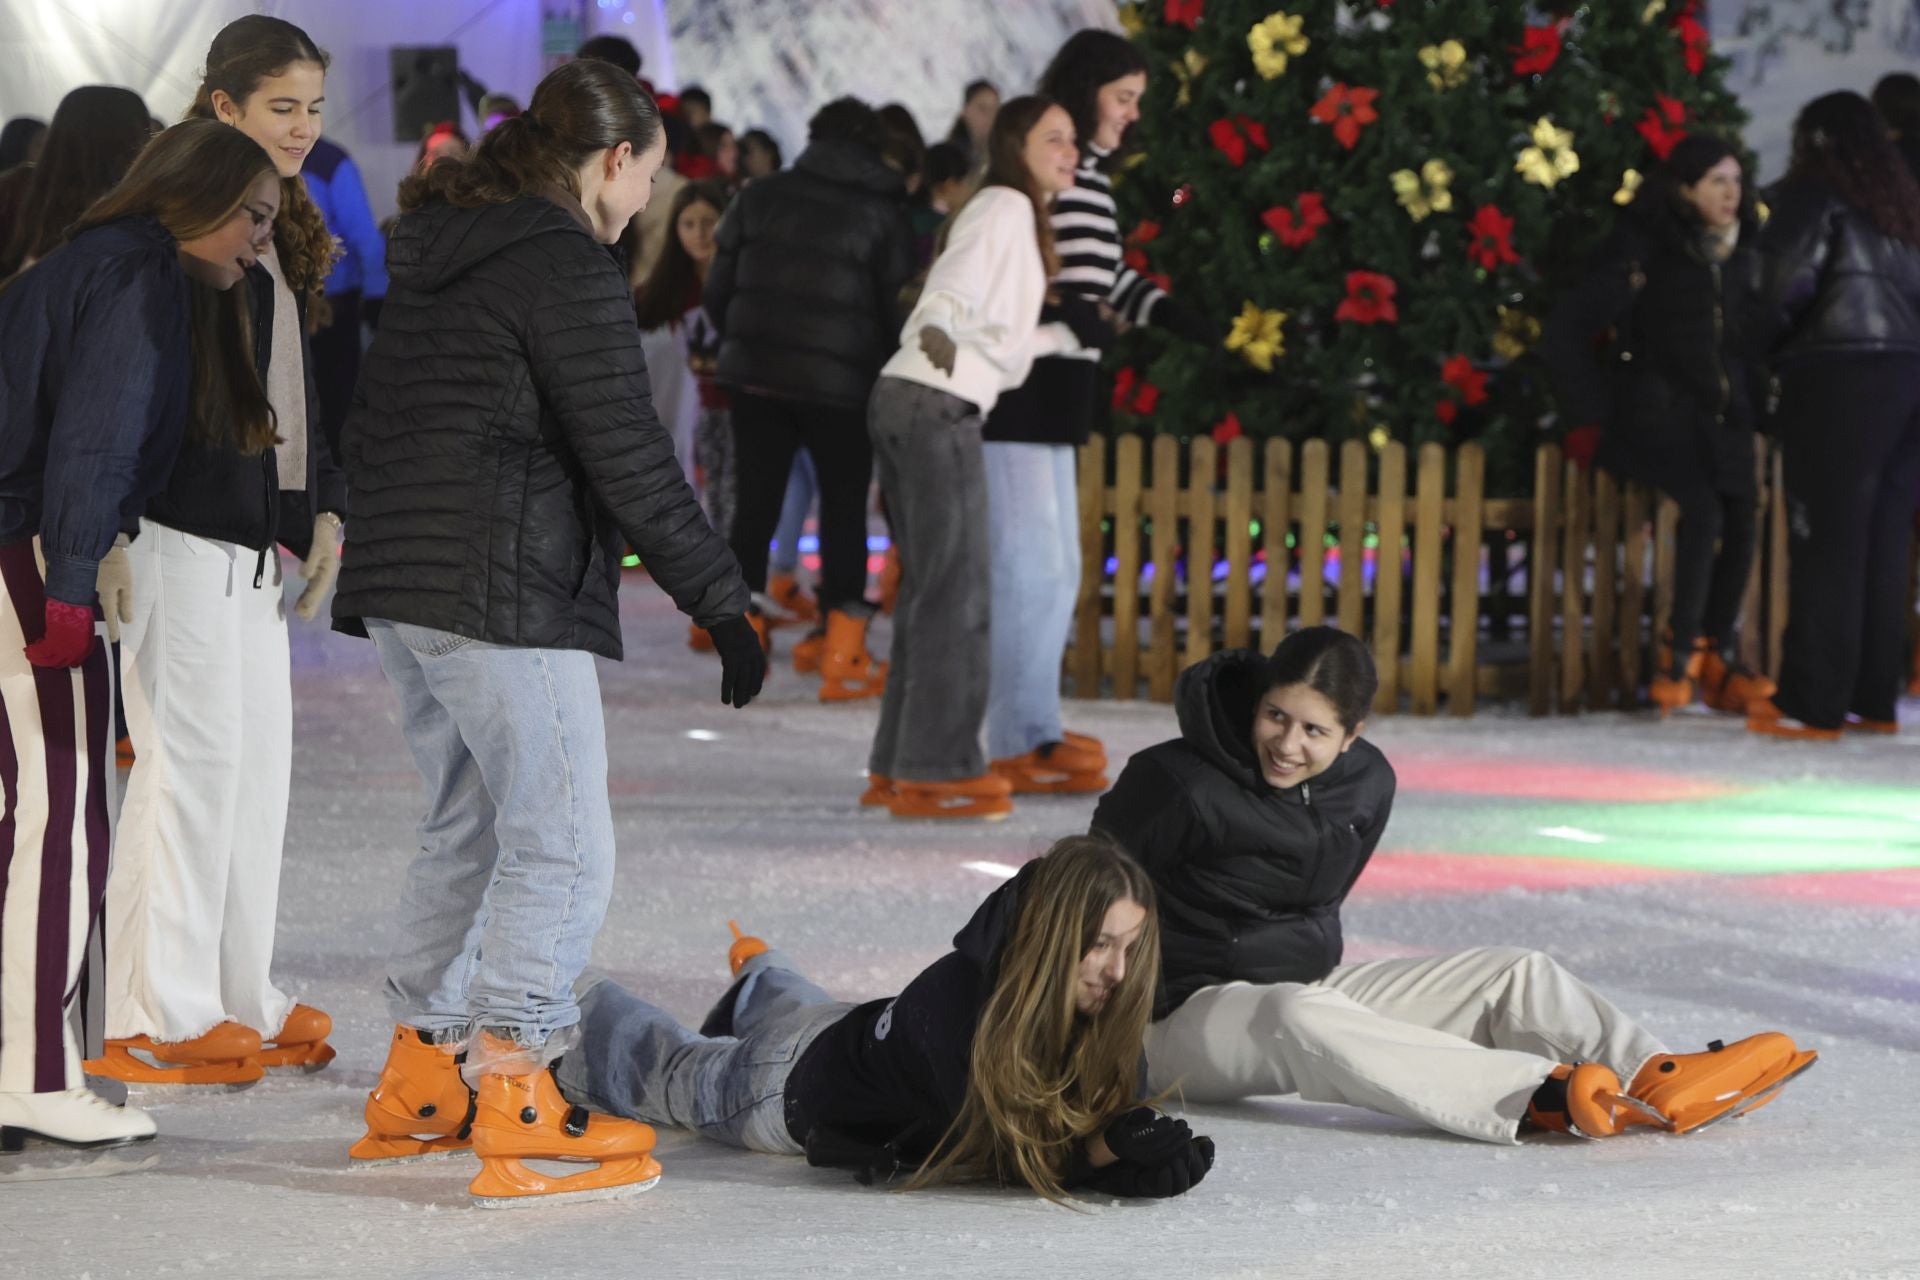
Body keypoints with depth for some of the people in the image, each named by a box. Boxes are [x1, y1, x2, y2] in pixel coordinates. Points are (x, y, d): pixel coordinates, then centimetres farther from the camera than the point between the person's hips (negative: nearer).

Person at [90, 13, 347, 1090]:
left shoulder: (286, 231, 16)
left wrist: (325, 506, 16)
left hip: (256, 530, 9)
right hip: (184, 524, -9)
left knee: (260, 752, 10)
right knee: (192, 756, -7)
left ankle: (240, 999, 17)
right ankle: (160, 1020, -2)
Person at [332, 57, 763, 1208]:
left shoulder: (436, 253, 17)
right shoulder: (568, 268, -12)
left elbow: (374, 429, 23)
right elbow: (630, 459, -15)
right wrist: (723, 602, -10)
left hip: (399, 588, 10)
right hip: (506, 600, -10)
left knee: (468, 825, 19)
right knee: (561, 847, -6)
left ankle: (419, 1076, 24)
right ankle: (517, 1111, -10)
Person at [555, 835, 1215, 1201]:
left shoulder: (1105, 1005, -30)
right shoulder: (959, 992, -47)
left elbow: (1121, 1114, -23)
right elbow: (997, 1150, -43)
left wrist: (1155, 1158, -45)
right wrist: (1105, 1147, -54)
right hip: (793, 1081, -5)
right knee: (661, 1066, 26)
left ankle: (759, 975, 72)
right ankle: (571, 1003, 54)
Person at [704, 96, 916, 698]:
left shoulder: (761, 196, 5)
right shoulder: (882, 213, -2)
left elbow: (718, 289, 8)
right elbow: (896, 308, -4)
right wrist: (883, 371, 11)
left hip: (756, 375, 3)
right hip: (842, 383, -3)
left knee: (754, 503, 10)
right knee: (844, 508, 5)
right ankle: (842, 654, 2)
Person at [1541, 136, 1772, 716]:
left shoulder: (1741, 255, 13)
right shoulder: (1643, 250, -4)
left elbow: (1751, 339, 24)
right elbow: (1565, 333, -4)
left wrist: (1758, 404, 8)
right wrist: (1591, 415, -6)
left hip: (1723, 416, 5)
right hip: (1659, 411, -5)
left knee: (1742, 517, -15)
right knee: (1704, 507, -27)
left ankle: (1719, 658, -4)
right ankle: (1682, 651, -17)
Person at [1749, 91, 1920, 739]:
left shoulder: (1813, 193, -1)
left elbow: (1790, 281, -12)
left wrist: (1769, 343, 5)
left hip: (1839, 372, -7)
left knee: (1827, 540, -5)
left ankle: (1812, 703, -5)